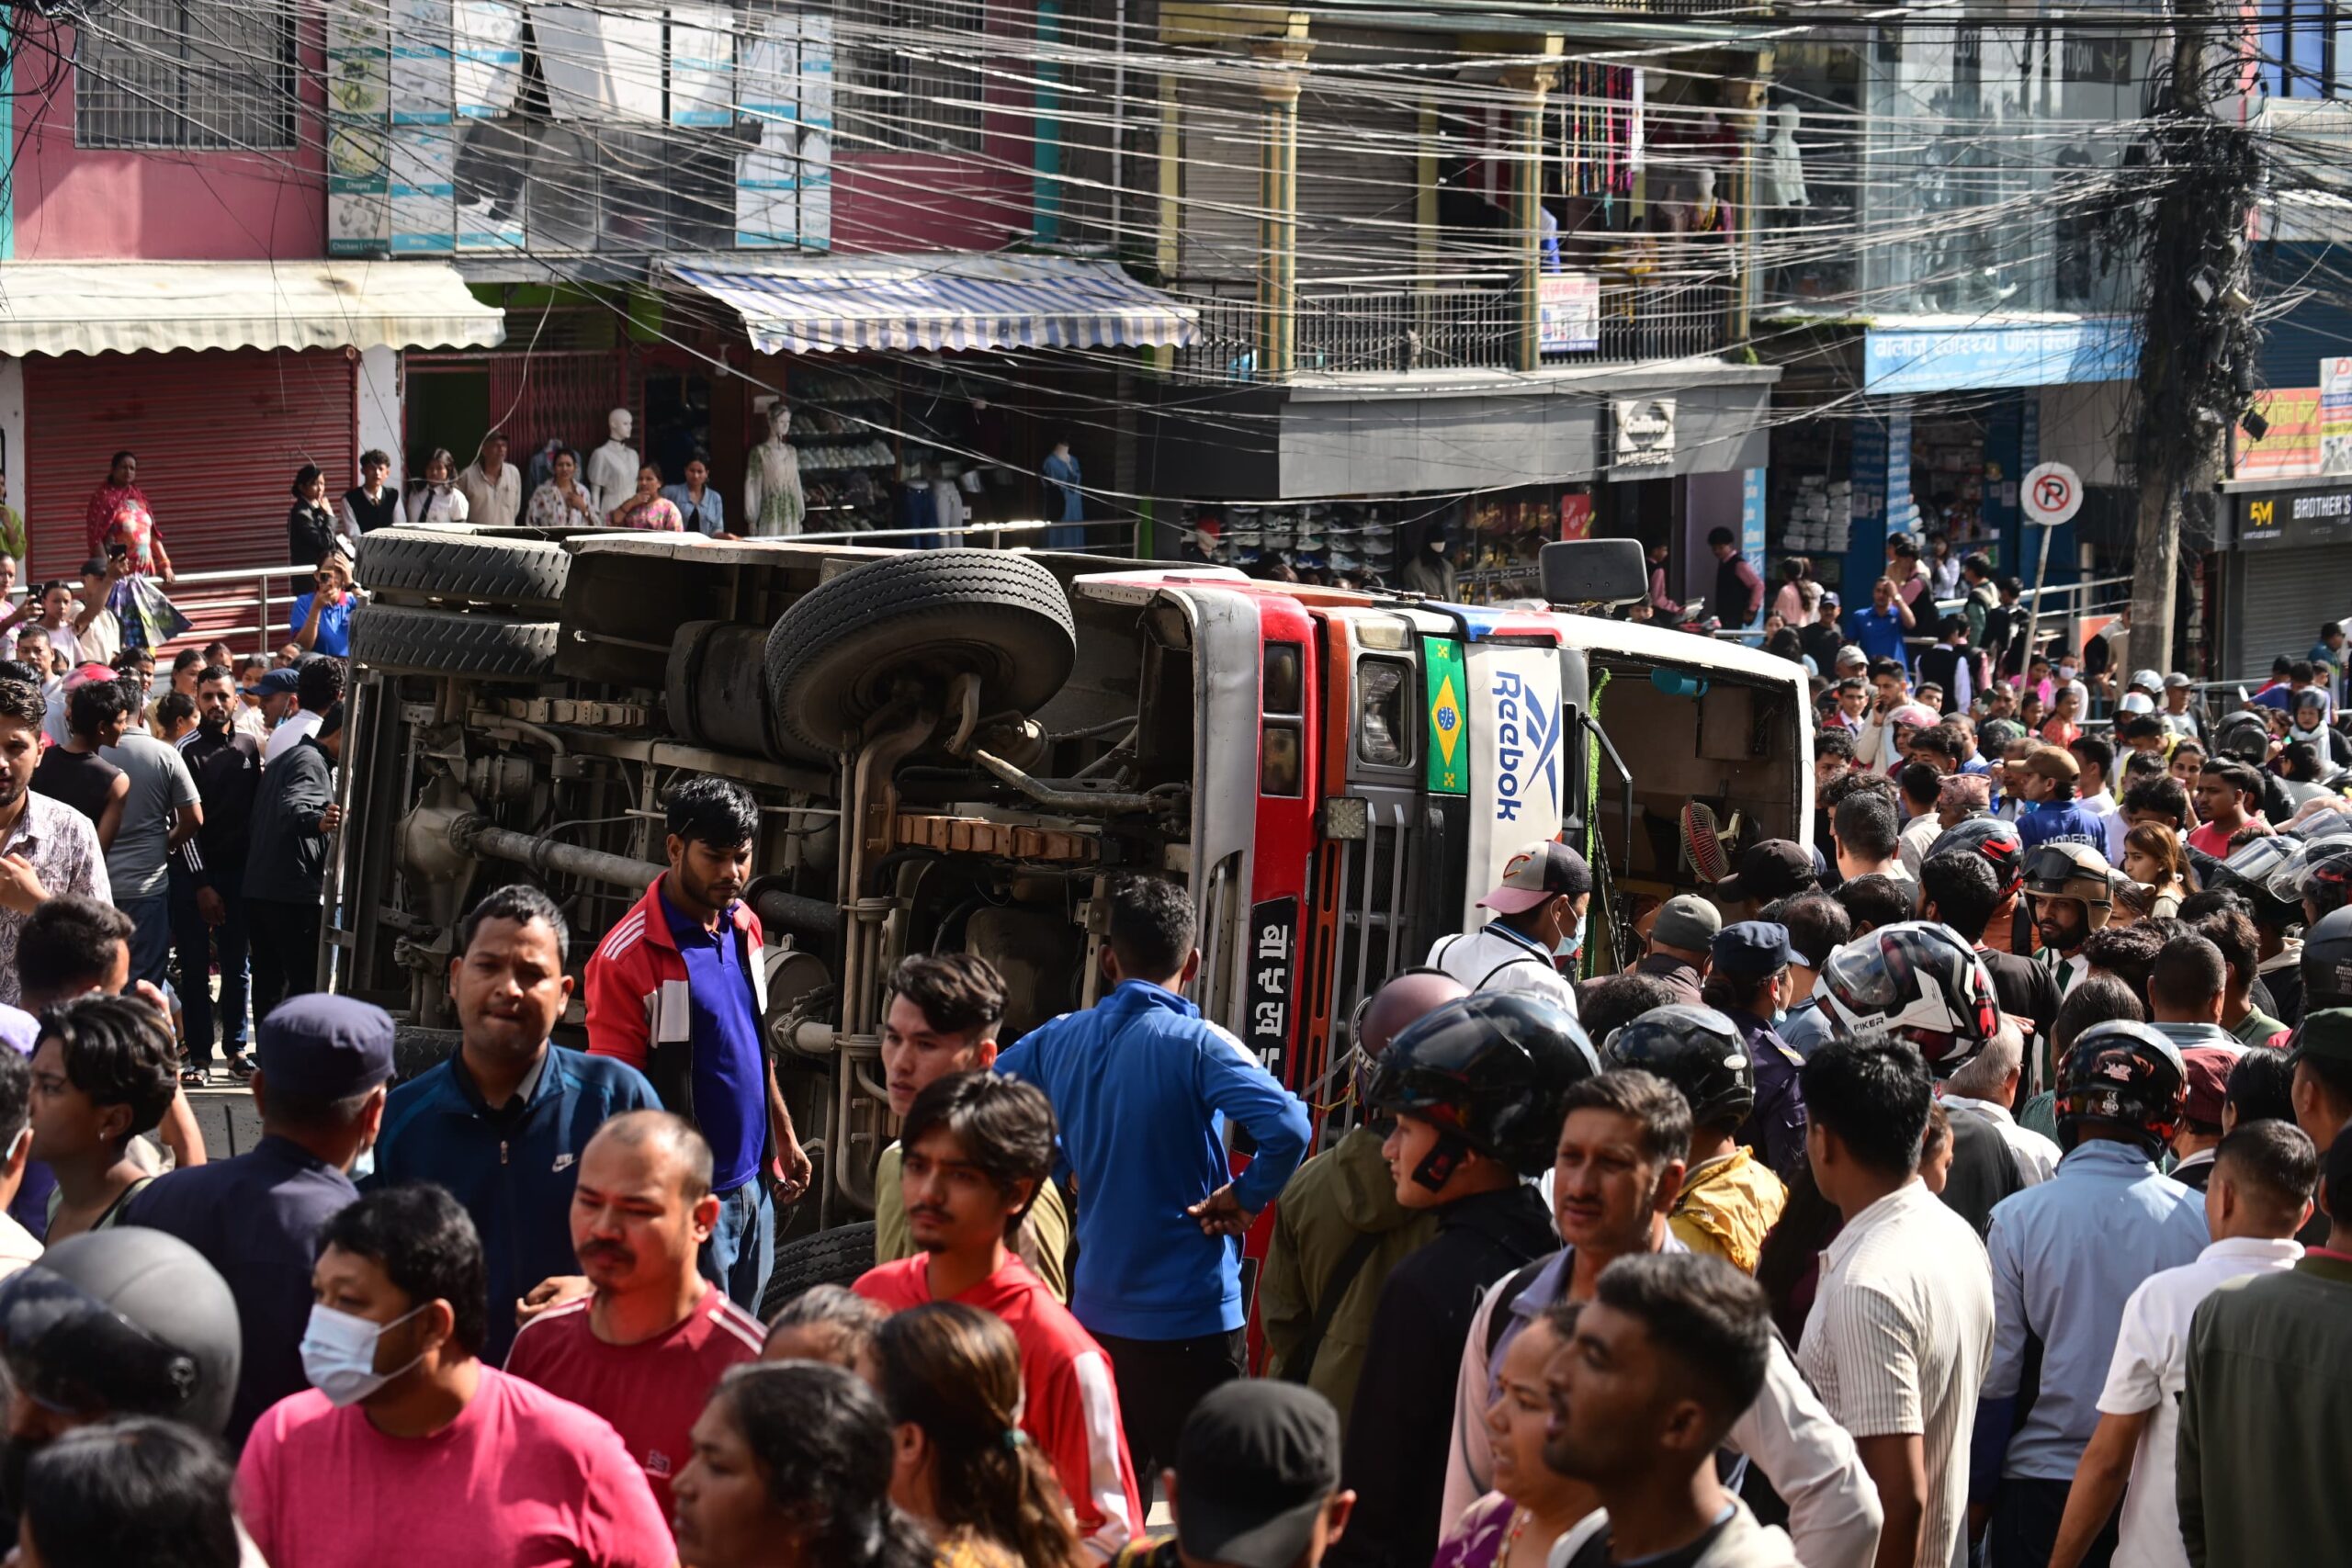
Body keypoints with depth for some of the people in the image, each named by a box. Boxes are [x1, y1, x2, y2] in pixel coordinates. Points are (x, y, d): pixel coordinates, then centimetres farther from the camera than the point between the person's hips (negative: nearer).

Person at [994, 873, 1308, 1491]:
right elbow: (1287, 1127, -27)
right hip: (1190, 1320, -5)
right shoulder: (1197, 1045, -14)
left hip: (1095, 1311, 5)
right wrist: (1244, 1198, -11)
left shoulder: (1060, 1040, 3)